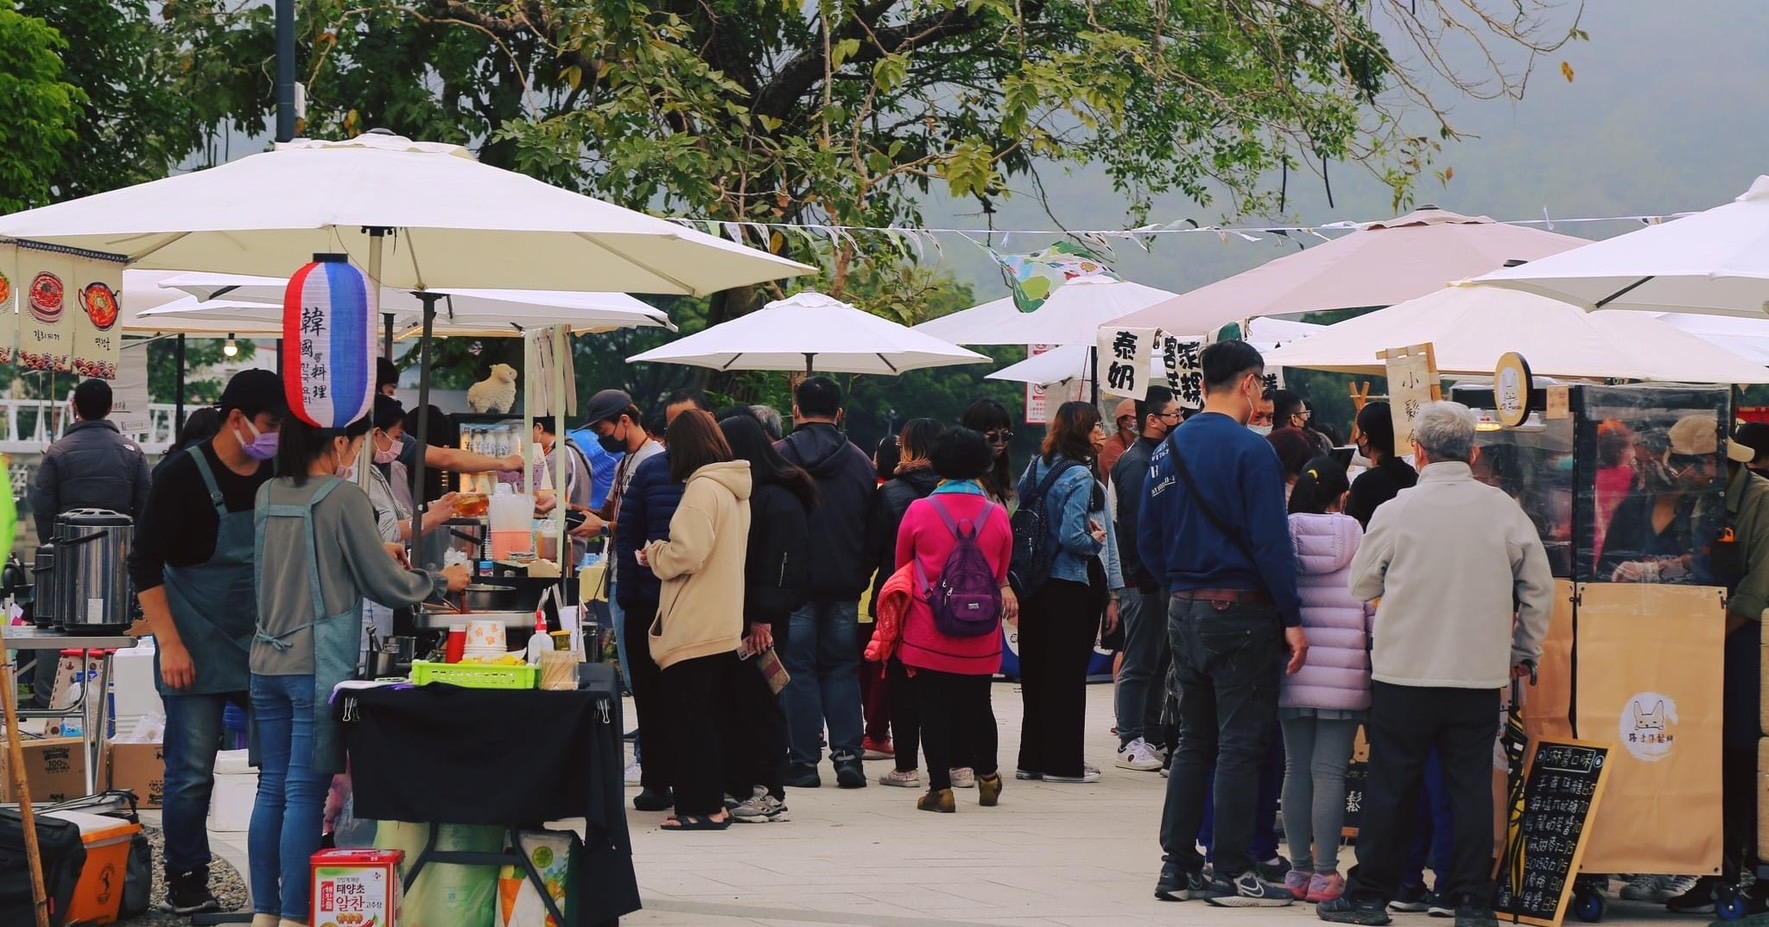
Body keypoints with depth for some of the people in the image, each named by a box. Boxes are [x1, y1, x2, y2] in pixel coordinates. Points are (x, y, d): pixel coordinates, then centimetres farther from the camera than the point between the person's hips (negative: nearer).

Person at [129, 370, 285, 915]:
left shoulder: (276, 477, 2)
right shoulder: (185, 477, -12)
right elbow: (145, 564, -12)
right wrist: (170, 645, -17)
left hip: (262, 646, 5)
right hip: (198, 652, -5)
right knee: (191, 773, -1)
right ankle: (185, 885, 11)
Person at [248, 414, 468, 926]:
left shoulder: (268, 495, 8)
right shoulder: (344, 498, -11)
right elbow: (385, 585, -6)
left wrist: (376, 552, 31)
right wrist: (442, 582, 11)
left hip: (268, 662, 6)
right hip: (318, 666, -6)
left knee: (272, 788, 10)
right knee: (306, 794, -4)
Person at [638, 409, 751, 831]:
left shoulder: (702, 489, -15)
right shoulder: (735, 490, 13)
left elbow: (687, 554, -21)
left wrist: (654, 555, -3)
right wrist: (663, 555, 17)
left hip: (693, 629, -9)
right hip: (725, 626, 9)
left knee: (687, 720, -4)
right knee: (711, 718, 14)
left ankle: (701, 806, -4)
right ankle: (711, 802, 18)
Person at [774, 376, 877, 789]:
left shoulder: (777, 457, -7)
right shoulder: (860, 461, 3)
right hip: (845, 584, 3)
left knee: (798, 668, 2)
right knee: (842, 668, 10)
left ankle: (804, 760, 0)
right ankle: (848, 755, 2)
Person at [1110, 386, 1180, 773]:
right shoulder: (1136, 463, -13)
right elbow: (1135, 524, -20)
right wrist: (1152, 574, -22)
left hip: (1162, 578, 9)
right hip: (1145, 580, -9)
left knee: (1159, 659, 13)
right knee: (1140, 663, -6)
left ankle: (1152, 736, 20)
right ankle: (1131, 743, -3)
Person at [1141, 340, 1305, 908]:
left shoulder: (1168, 450, 9)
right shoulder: (1250, 450, -13)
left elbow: (1149, 541, 12)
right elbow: (1271, 542, -17)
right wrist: (1291, 620, -14)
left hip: (1184, 607, 7)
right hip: (1241, 610, -7)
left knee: (1194, 742, 14)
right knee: (1241, 744, -2)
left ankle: (1178, 866, 14)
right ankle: (1232, 874, -2)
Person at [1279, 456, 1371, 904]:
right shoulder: (1358, 543, -4)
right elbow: (1374, 611, -2)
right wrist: (1377, 662, 8)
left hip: (1293, 671, 2)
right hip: (1344, 676, -2)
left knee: (1297, 768, 9)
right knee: (1329, 770, -2)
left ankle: (1299, 869, 11)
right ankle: (1325, 874, -3)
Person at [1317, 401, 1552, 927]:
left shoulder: (1396, 512, -7)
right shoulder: (1503, 510, -2)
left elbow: (1361, 584, 6)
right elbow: (1539, 587, 6)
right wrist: (1525, 651, 19)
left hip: (1404, 668, -1)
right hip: (1481, 672, 1)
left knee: (1391, 786, 6)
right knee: (1472, 786, 6)